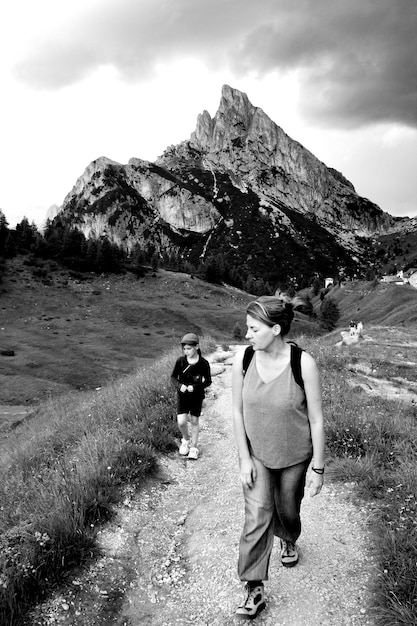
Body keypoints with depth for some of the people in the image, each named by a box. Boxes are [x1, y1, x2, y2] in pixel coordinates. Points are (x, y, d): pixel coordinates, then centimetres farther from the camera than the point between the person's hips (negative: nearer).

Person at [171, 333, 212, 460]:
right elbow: (173, 377, 0)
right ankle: (186, 440, 24)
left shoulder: (204, 363, -14)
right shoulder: (180, 361, -11)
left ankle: (193, 447, 27)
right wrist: (179, 386, -20)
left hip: (197, 396, -1)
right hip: (182, 395, 1)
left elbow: (208, 381, -6)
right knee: (181, 422, -7)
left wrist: (195, 387, -21)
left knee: (194, 422, 9)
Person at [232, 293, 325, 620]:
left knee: (287, 511, 20)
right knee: (256, 519, -3)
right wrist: (244, 458, -6)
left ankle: (290, 541, 55)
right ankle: (255, 591, 15)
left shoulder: (304, 364, -25)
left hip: (294, 456, -1)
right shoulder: (243, 360, -18)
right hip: (257, 454, 1)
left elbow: (316, 420, -16)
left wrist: (318, 467, -9)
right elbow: (237, 411, -7)